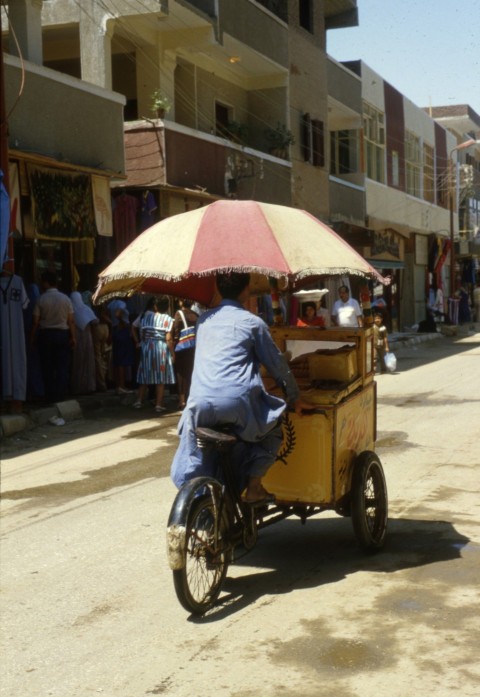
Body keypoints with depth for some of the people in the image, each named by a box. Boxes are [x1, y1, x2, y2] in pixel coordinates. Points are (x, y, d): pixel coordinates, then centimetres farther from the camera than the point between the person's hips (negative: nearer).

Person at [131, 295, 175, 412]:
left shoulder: (144, 315, 4)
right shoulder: (167, 319, -8)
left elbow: (133, 328, 11)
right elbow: (169, 339, -12)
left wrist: (138, 341, 21)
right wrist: (172, 354, -5)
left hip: (146, 348, 4)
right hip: (161, 349, -4)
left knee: (145, 375, 15)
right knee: (160, 377, 2)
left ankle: (139, 400, 14)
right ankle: (158, 404, 1)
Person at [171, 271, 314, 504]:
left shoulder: (204, 319, 19)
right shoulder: (253, 322, 6)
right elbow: (277, 364, 10)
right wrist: (295, 398, 24)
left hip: (200, 405, 4)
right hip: (239, 403, -3)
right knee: (275, 426, 24)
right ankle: (254, 486, 14)